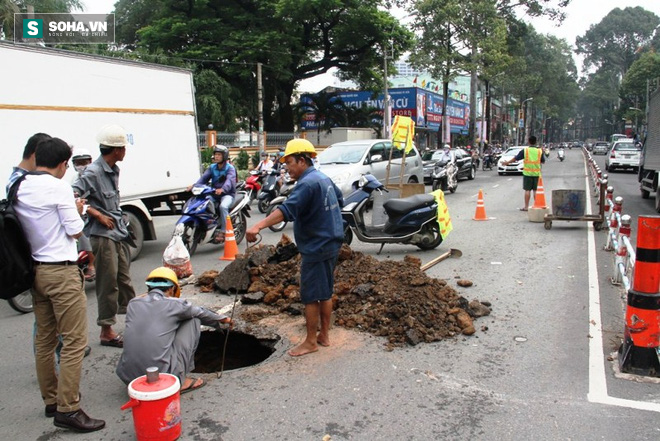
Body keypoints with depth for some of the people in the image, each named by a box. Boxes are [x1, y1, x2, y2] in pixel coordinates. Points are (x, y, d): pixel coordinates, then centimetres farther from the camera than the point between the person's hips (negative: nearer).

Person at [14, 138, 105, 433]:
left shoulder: (19, 188, 8)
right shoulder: (59, 187, -14)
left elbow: (25, 227, 17)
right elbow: (75, 231, -11)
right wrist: (77, 210, 7)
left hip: (35, 271, 9)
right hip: (61, 271, -8)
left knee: (44, 339, 15)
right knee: (74, 341, -3)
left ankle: (51, 400, 26)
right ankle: (67, 409, 0)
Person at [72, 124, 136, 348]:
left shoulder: (114, 170, 10)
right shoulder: (92, 172, -16)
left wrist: (122, 225, 15)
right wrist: (98, 215, -18)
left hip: (119, 232, 8)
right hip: (103, 235, -8)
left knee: (124, 280, 17)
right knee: (108, 285, 0)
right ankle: (107, 331, 12)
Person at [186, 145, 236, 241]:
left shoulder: (230, 168, -7)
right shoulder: (212, 167, 11)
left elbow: (230, 180, -26)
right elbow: (204, 178, -3)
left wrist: (222, 189, -48)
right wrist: (194, 185, -24)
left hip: (227, 194, -6)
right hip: (214, 194, 6)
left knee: (223, 206, -35)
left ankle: (223, 231, -27)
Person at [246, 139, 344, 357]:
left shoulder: (307, 183, -20)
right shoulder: (324, 178, 10)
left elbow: (286, 209, -35)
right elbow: (340, 200, 25)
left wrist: (258, 226, -44)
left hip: (316, 248, -10)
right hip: (331, 243, 10)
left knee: (310, 296, 1)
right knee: (325, 293, 17)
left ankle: (311, 341, 11)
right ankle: (324, 335, 27)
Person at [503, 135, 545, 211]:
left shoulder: (525, 150, -6)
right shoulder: (540, 151, 0)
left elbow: (515, 158, 0)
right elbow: (543, 161, 12)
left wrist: (507, 162, 13)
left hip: (527, 173, -2)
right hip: (536, 173, 2)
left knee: (527, 190, 2)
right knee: (535, 190, 8)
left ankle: (526, 207, 3)